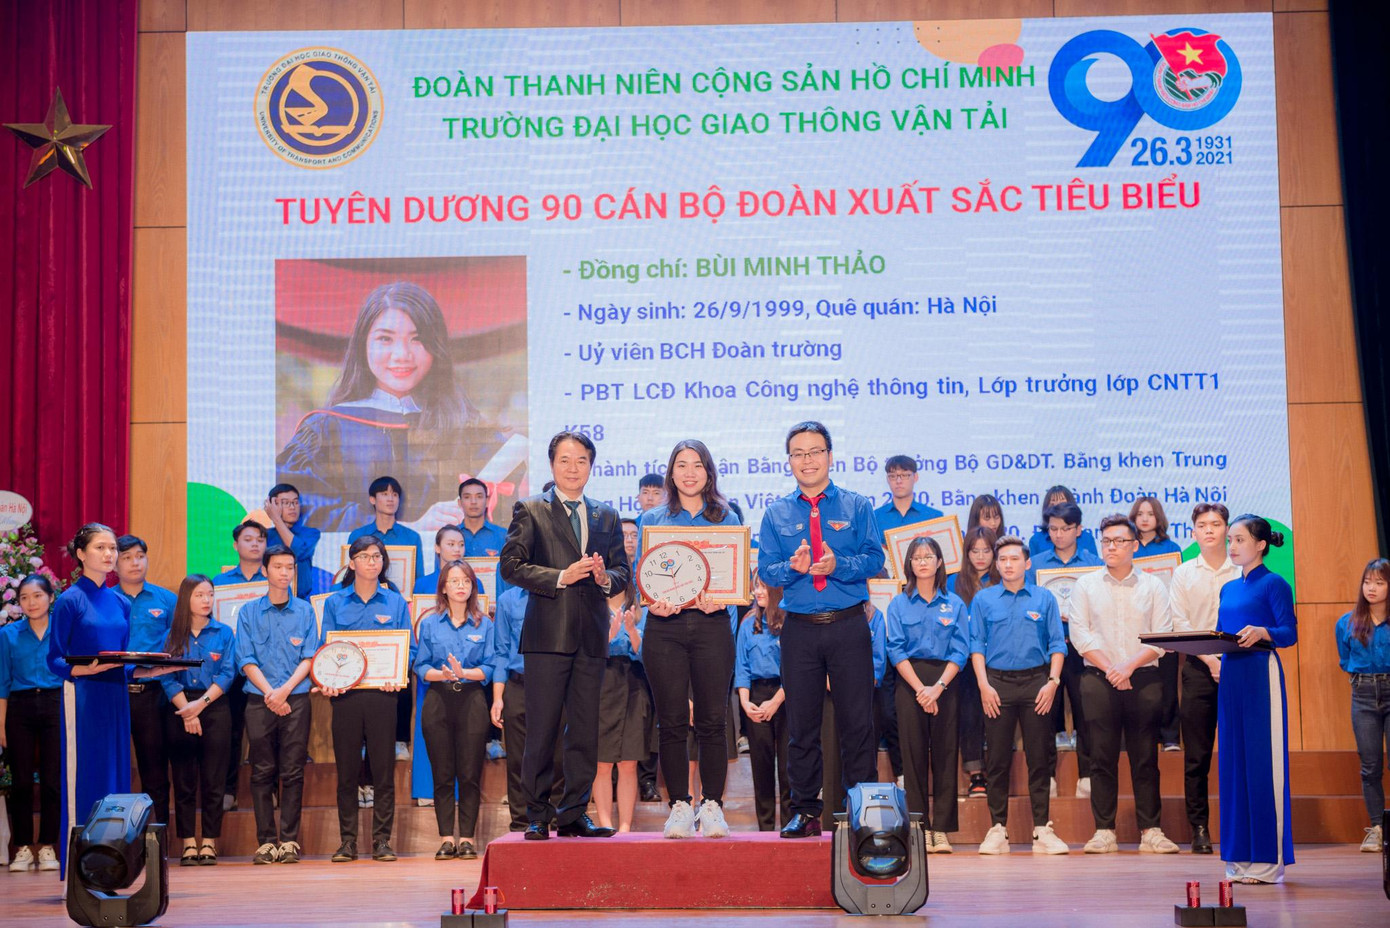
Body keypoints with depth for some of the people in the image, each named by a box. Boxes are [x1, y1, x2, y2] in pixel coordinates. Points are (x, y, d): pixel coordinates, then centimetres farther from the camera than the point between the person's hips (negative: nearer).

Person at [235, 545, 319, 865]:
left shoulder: (305, 611, 9)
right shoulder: (249, 612, 9)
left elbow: (309, 658, 3)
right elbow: (246, 660, 3)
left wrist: (285, 690, -10)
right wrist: (269, 692, -10)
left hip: (296, 700, 0)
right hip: (259, 702, 0)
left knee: (292, 772, -2)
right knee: (262, 772, 0)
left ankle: (290, 840, 1)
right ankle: (266, 841, 4)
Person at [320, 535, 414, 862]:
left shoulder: (395, 602, 10)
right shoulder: (335, 603, 10)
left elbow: (408, 648, 7)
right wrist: (329, 681, -11)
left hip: (382, 692, 0)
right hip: (345, 694, 0)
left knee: (384, 768, -1)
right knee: (347, 770, 2)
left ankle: (382, 840, 4)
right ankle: (347, 841, 9)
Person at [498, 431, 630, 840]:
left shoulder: (607, 517, 17)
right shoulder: (530, 511, 5)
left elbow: (622, 570, 16)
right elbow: (511, 566, -4)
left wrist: (606, 577, -7)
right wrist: (561, 577, -13)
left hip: (592, 635, 4)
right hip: (548, 634, -4)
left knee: (585, 732, 5)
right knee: (542, 731, -4)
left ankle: (574, 814, 13)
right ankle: (537, 817, 3)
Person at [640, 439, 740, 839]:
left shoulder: (726, 518, 12)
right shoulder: (652, 520, 13)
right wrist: (654, 601, -13)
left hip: (712, 625, 0)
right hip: (665, 626, 0)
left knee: (712, 721, -2)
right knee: (672, 722, 0)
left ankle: (712, 806, 5)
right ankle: (680, 806, 7)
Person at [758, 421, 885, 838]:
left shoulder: (857, 506, 6)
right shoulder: (776, 514, 10)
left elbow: (874, 559, -3)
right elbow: (765, 570, 4)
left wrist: (837, 564, -20)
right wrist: (793, 566, -16)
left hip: (849, 627, -1)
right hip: (800, 629, 1)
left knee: (858, 721, 0)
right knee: (801, 724, 5)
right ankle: (804, 811, 14)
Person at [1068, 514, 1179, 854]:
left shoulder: (1153, 586, 8)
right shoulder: (1085, 586, 9)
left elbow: (1162, 636, 0)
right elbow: (1080, 634, 1)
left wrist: (1129, 665, -13)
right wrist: (1110, 668, -10)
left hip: (1144, 679, 0)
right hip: (1098, 680, 0)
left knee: (1145, 758, 0)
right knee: (1102, 757, -1)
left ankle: (1150, 830, 3)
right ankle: (1104, 831, 2)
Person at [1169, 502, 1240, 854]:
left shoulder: (1242, 573, 7)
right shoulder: (1183, 574, 9)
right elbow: (1180, 623, 1)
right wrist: (1208, 659, -11)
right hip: (1198, 668, 0)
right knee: (1197, 755, 0)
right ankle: (1199, 828, 4)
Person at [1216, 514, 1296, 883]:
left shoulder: (1274, 584, -3)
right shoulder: (1229, 589, 18)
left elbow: (1289, 632, -12)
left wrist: (1261, 633, -30)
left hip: (1261, 676, -7)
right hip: (1230, 676, 7)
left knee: (1262, 762, -6)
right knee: (1232, 762, 6)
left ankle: (1268, 860, -2)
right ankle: (1240, 858, 12)